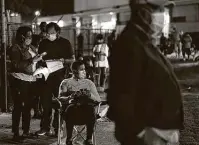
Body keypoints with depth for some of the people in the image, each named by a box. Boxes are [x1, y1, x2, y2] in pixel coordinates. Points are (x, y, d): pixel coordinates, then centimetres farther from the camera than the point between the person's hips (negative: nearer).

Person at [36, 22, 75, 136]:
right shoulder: (43, 43, 10)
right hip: (46, 76, 2)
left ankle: (58, 128, 9)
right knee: (45, 102, 0)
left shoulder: (65, 43, 2)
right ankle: (45, 127, 8)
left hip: (60, 76, -2)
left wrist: (64, 60, -16)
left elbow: (72, 59, 2)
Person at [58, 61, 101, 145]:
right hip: (72, 109, -1)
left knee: (91, 108, -33)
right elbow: (60, 98, 2)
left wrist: (90, 95, -10)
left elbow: (98, 100, 12)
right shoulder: (66, 83, 16)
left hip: (86, 110, 1)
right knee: (71, 108, -35)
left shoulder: (89, 83, 21)